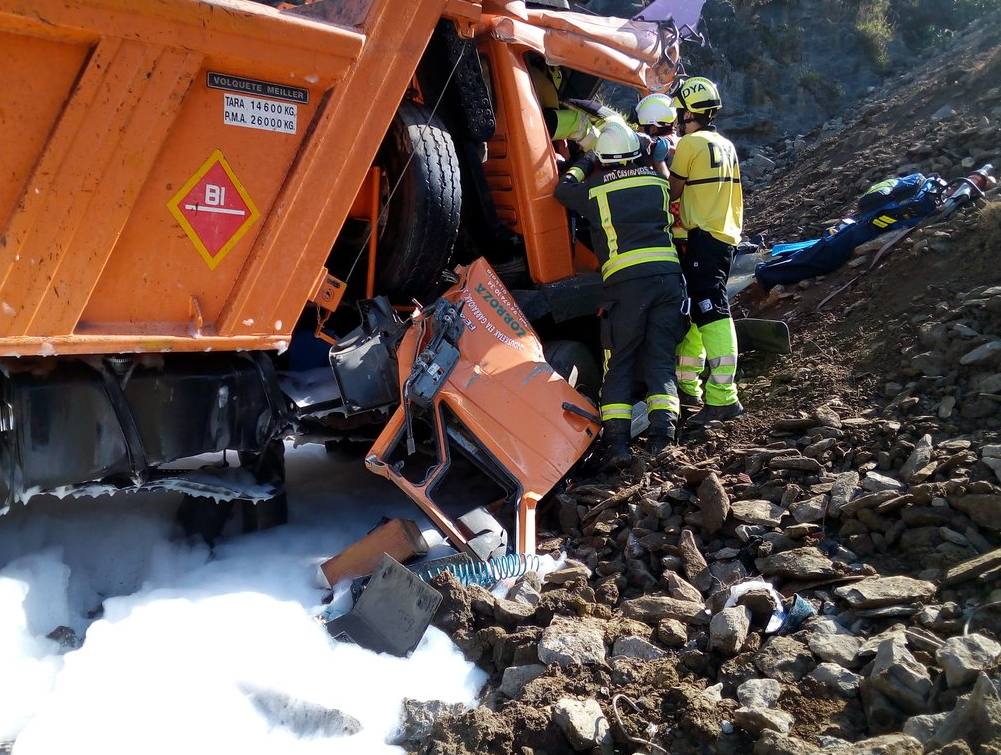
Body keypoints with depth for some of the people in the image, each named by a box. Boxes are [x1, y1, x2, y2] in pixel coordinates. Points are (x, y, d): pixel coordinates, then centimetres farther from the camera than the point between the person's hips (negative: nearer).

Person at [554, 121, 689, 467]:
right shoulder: (658, 181, 14)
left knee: (619, 364, 3)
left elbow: (563, 189, 24)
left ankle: (616, 441, -6)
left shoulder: (596, 189, 6)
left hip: (625, 282, -2)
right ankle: (663, 426, -7)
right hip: (668, 274, 3)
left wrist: (585, 162, 37)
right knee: (660, 359, 9)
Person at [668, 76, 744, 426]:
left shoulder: (690, 144, -8)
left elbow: (672, 191, -2)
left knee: (711, 314, -14)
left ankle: (723, 397, -18)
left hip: (701, 239, -9)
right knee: (693, 313, 15)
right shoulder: (726, 146, 18)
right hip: (725, 238, 9)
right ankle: (687, 386, 22)